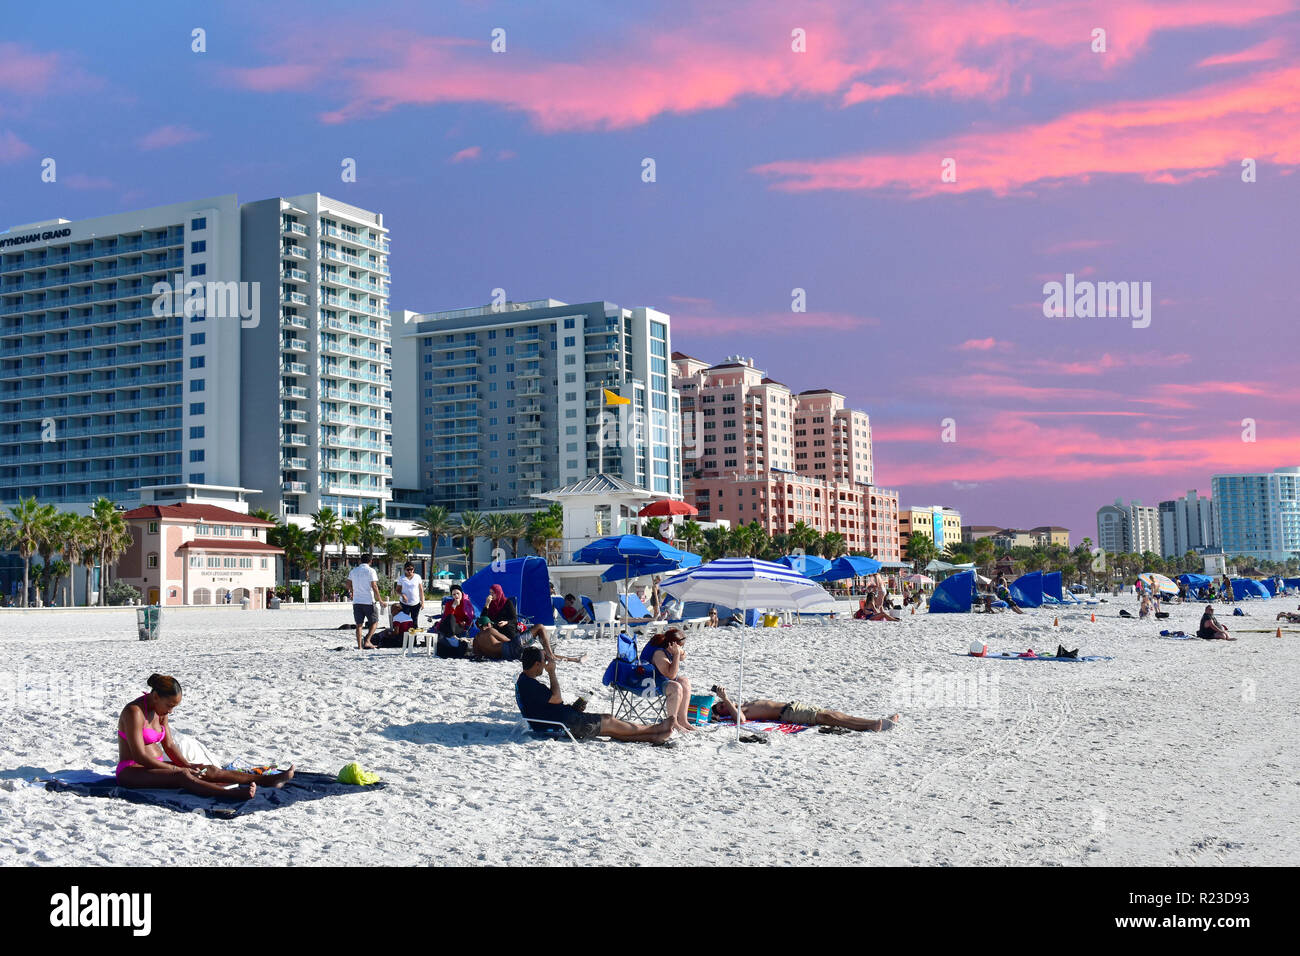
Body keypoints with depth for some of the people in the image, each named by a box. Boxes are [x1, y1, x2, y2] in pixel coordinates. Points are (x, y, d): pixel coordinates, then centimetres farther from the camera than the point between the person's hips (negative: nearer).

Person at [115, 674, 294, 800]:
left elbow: (169, 745, 13)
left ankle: (269, 780, -15)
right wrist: (177, 769, -21)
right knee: (182, 777, -35)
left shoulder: (159, 711, 8)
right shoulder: (134, 712, -20)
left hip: (156, 766, 9)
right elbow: (139, 756, -24)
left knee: (210, 771, -7)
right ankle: (232, 794, -57)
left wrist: (187, 765, -4)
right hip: (131, 772, -9)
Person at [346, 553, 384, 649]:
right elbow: (374, 587, -11)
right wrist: (380, 600, -5)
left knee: (359, 624, 8)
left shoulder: (353, 571, 9)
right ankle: (367, 641, -8)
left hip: (356, 601, 5)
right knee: (374, 622, 7)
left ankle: (359, 645, 4)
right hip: (369, 601, -5)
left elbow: (348, 584, 19)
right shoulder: (370, 571, -7)